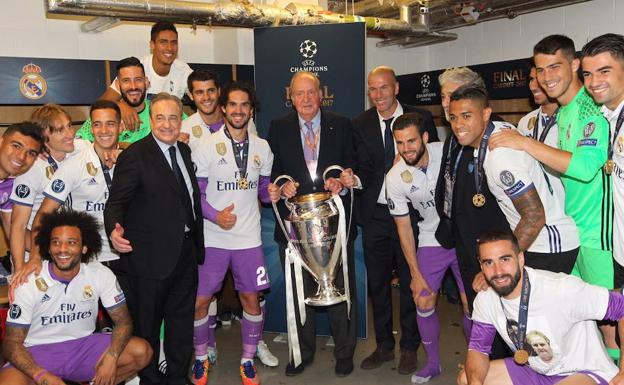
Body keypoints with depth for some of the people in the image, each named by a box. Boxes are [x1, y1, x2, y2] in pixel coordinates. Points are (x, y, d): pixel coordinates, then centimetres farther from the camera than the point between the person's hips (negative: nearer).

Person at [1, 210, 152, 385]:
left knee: (142, 352, -18)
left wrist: (112, 357, -25)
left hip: (83, 345, 3)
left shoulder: (101, 274, -7)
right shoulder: (31, 283, -13)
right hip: (38, 352, -2)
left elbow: (123, 320, -4)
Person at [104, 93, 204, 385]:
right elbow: (116, 202, -15)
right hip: (150, 258, -7)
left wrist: (197, 242, 16)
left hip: (186, 253, 7)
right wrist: (115, 230, -34)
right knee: (147, 325, 9)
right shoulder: (134, 156, -12)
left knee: (182, 321, 18)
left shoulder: (184, 150, 9)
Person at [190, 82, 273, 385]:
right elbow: (194, 192, -4)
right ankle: (201, 358, 25)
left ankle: (248, 361, 25)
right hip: (212, 238, -2)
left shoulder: (262, 147, 6)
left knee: (251, 298, 7)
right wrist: (216, 215, -20)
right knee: (199, 301, 2)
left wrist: (274, 192, -9)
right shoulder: (206, 146, -4)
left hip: (249, 237, 2)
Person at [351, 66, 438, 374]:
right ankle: (384, 346, 28)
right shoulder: (360, 124, 3)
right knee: (377, 282, 11)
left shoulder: (421, 117, -1)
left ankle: (409, 348, 24)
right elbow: (363, 168, -3)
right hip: (374, 214, 2)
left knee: (410, 282, 8)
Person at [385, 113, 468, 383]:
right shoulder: (395, 178, -14)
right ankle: (433, 363, 24)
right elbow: (404, 228, -6)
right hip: (431, 241, 2)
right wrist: (416, 274, -5)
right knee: (423, 302, 0)